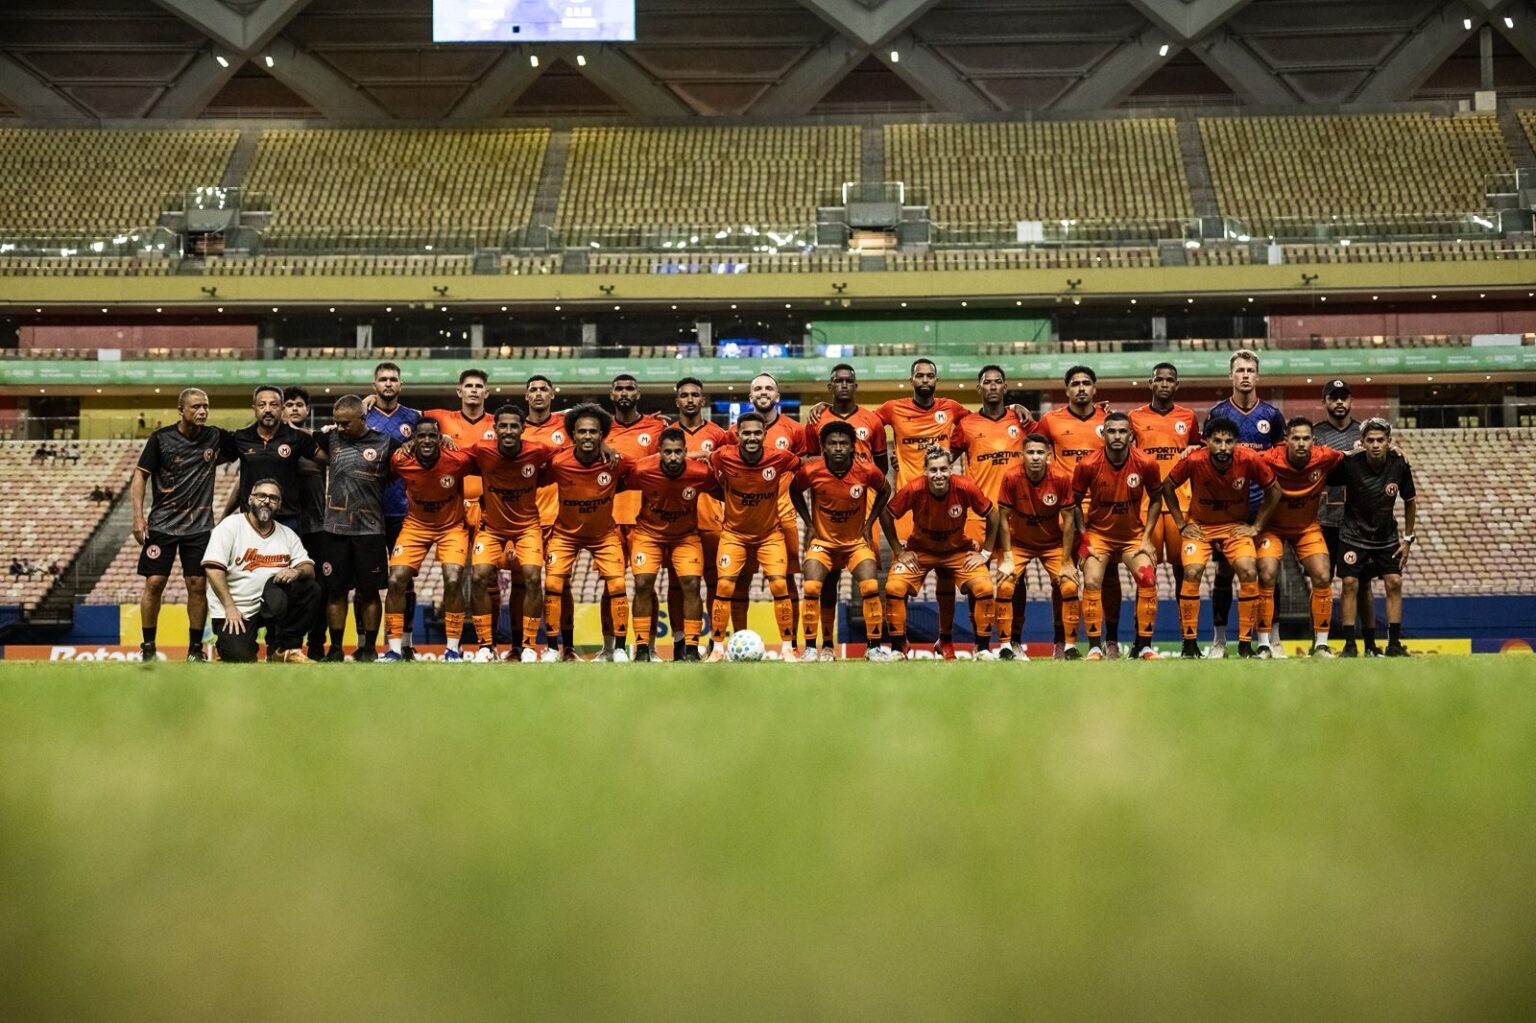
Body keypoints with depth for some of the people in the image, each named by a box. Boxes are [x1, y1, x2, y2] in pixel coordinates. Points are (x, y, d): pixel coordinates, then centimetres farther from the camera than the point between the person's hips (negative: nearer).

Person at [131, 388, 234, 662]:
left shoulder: (216, 437, 1)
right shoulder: (161, 438, -4)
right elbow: (141, 475, -1)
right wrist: (138, 515, -10)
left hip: (200, 526, 2)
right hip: (162, 523, -2)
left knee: (197, 585, 0)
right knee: (154, 583, -4)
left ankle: (195, 648, 8)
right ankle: (148, 647, 6)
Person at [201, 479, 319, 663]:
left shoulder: (288, 535, 10)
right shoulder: (231, 526, -5)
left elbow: (309, 568, 5)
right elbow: (213, 567, -13)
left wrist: (296, 571, -20)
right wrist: (230, 607, -18)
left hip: (270, 603, 4)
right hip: (234, 611, -4)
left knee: (310, 589, -17)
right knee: (239, 657, -24)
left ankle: (287, 648, -4)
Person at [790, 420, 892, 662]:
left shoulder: (867, 470, -17)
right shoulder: (810, 470, -18)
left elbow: (884, 491, 5)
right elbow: (794, 491, 5)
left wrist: (869, 524, -1)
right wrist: (809, 523, -2)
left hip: (857, 540, 0)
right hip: (822, 540, 0)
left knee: (871, 588, -16)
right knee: (811, 588, -18)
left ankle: (873, 646, -2)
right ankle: (810, 648, -5)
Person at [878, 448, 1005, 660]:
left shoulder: (966, 489, -26)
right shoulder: (913, 490, -27)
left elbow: (993, 515, -9)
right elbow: (885, 515, -10)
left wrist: (985, 552, -8)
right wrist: (899, 551, -8)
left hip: (959, 549, 0)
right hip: (919, 550, 0)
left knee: (984, 587, -18)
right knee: (894, 587, -18)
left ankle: (982, 648, -1)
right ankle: (897, 647, 1)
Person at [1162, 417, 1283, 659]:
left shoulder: (1249, 460, -21)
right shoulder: (1194, 460, -23)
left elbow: (1274, 491, -4)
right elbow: (1167, 487, -4)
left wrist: (1256, 526, -5)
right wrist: (1182, 524, -5)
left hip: (1236, 526, 1)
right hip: (1199, 525, 0)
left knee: (1249, 573, -19)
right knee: (1192, 573, -20)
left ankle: (1245, 644, -7)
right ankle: (1190, 644, -7)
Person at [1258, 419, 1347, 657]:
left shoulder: (1325, 458, -18)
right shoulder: (1270, 459, -28)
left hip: (1308, 526, 3)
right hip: (1273, 526, -3)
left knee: (1323, 577, -8)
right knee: (1267, 576, -18)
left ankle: (1321, 644, 5)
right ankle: (1264, 644, -7)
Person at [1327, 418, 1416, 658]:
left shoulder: (1399, 465, -12)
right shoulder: (1350, 464, -19)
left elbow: (1409, 502, 2)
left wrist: (1407, 539, 3)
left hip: (1387, 535, 2)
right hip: (1354, 534, -2)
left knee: (1394, 582, -6)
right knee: (1351, 584, -8)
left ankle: (1394, 643, 1)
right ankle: (1350, 644, -3)